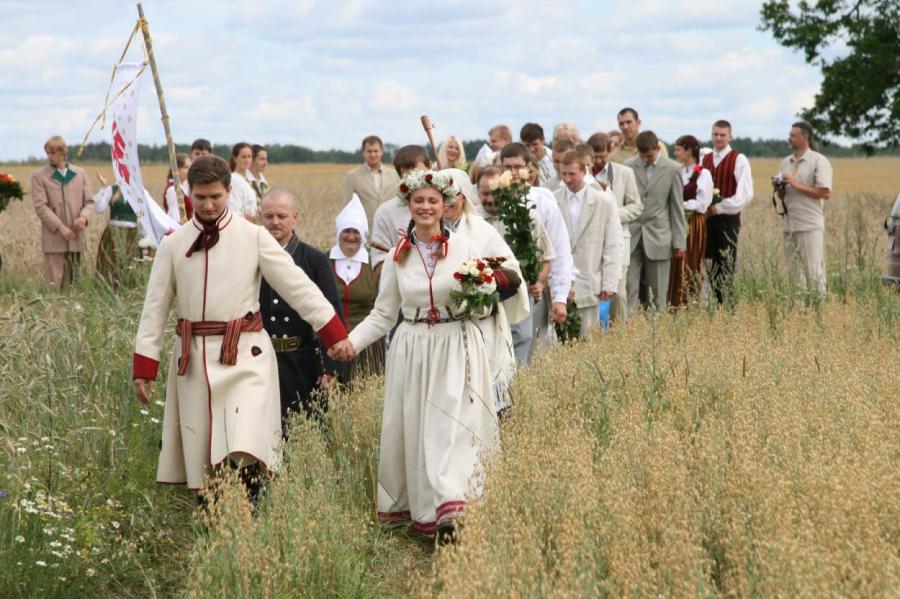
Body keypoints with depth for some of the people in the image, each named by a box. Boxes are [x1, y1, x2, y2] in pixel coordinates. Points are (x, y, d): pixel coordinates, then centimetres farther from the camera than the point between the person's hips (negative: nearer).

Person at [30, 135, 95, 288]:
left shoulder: (80, 173, 12)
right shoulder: (39, 176, 3)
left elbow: (90, 201, 11)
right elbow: (41, 206, -5)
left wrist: (84, 216, -12)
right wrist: (60, 227, -15)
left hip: (76, 238, 3)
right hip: (54, 239, -3)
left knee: (72, 283, 8)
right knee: (54, 284, -7)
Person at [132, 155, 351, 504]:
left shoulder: (253, 237, -1)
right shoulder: (173, 245, 6)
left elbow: (297, 286, -2)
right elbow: (155, 307, 7)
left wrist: (334, 332, -7)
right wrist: (144, 366, 3)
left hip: (245, 356, -3)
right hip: (194, 357, 3)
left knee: (244, 458, -19)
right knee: (201, 458, 8)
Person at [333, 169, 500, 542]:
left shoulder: (465, 247, 1)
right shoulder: (398, 256, 7)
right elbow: (382, 315, 10)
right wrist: (352, 341, -5)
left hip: (456, 348, -3)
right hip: (412, 350, 3)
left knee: (451, 424, -13)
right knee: (412, 428, 2)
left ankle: (450, 506, -21)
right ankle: (418, 508, 12)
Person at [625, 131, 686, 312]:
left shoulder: (673, 169, 0)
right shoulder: (629, 166, 3)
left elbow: (677, 207, 2)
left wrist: (679, 241, 1)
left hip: (657, 236, -1)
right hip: (631, 235, 1)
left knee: (658, 292, 3)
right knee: (629, 288, -3)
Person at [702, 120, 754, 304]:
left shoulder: (739, 160, -4)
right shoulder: (705, 159, 12)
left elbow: (745, 194, -10)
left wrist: (719, 208, -12)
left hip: (728, 219, -5)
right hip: (708, 218, 5)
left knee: (726, 266, -5)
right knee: (711, 265, 6)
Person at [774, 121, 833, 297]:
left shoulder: (819, 161, -4)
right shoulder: (786, 162, 15)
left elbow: (825, 193, -13)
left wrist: (797, 185, -14)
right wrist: (778, 187, -1)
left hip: (810, 225, -7)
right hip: (789, 225, 7)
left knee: (813, 271, -7)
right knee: (794, 272, 9)